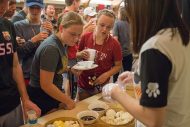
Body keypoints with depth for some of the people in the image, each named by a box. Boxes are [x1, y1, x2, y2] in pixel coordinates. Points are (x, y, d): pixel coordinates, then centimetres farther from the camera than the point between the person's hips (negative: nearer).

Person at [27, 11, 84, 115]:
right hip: (42, 97, -8)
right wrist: (68, 101, -14)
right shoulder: (51, 48, -26)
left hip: (52, 93, 8)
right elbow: (46, 85, -25)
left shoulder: (62, 43, 0)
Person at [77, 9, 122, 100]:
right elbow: (77, 54, 7)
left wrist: (106, 75, -19)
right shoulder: (85, 37, -8)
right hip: (83, 85, 2)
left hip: (101, 87, -2)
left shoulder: (114, 44, -14)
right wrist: (81, 54, -15)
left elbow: (118, 66, -4)